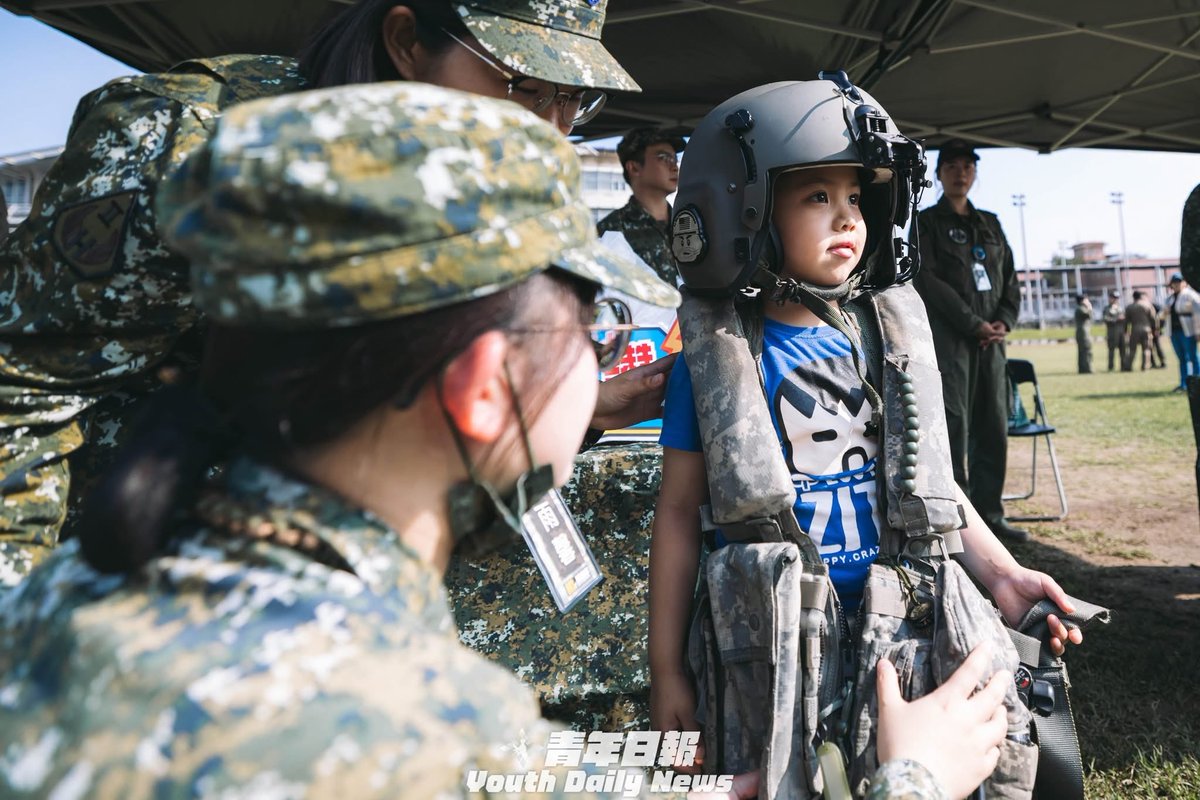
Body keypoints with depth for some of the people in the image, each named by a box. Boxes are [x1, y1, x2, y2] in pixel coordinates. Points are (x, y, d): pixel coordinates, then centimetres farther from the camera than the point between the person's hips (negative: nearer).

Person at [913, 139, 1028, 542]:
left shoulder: (990, 224, 20)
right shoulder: (926, 223, 3)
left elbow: (1010, 279, 17)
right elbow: (926, 281, -8)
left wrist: (1004, 321, -2)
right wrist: (974, 324, -12)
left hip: (990, 339, 6)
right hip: (947, 337, -6)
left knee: (994, 426, 4)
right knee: (954, 424, -10)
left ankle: (989, 511, 11)